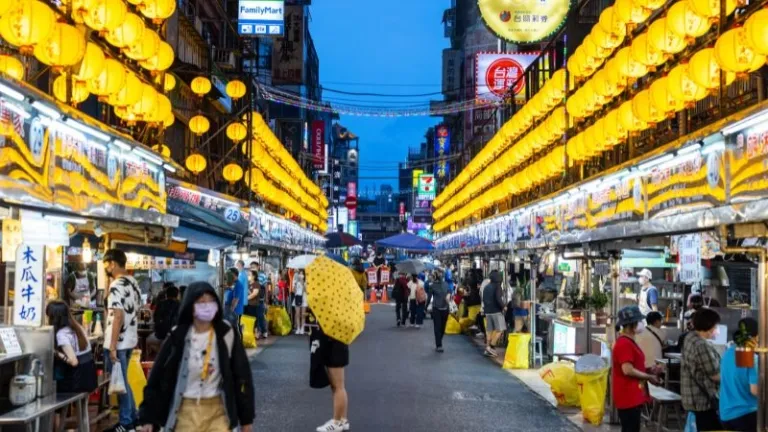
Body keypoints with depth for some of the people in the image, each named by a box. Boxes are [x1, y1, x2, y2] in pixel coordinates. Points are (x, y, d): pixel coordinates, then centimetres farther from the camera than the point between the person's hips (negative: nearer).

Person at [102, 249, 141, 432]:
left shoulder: (116, 286, -19)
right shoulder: (133, 283, 9)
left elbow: (118, 317, -23)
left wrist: (112, 346, -21)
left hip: (118, 342, -9)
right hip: (130, 340, 9)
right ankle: (132, 416, 25)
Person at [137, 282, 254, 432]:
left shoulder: (226, 334, -5)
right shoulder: (178, 337, -5)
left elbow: (242, 376, -1)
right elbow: (157, 377, 0)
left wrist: (246, 417, 0)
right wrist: (148, 417, -2)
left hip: (218, 410, 0)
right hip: (186, 410, 0)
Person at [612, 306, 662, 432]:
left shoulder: (629, 342, 15)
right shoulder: (624, 344, -18)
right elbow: (628, 370, -24)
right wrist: (649, 377, -13)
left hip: (633, 396, 10)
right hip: (628, 397, -10)